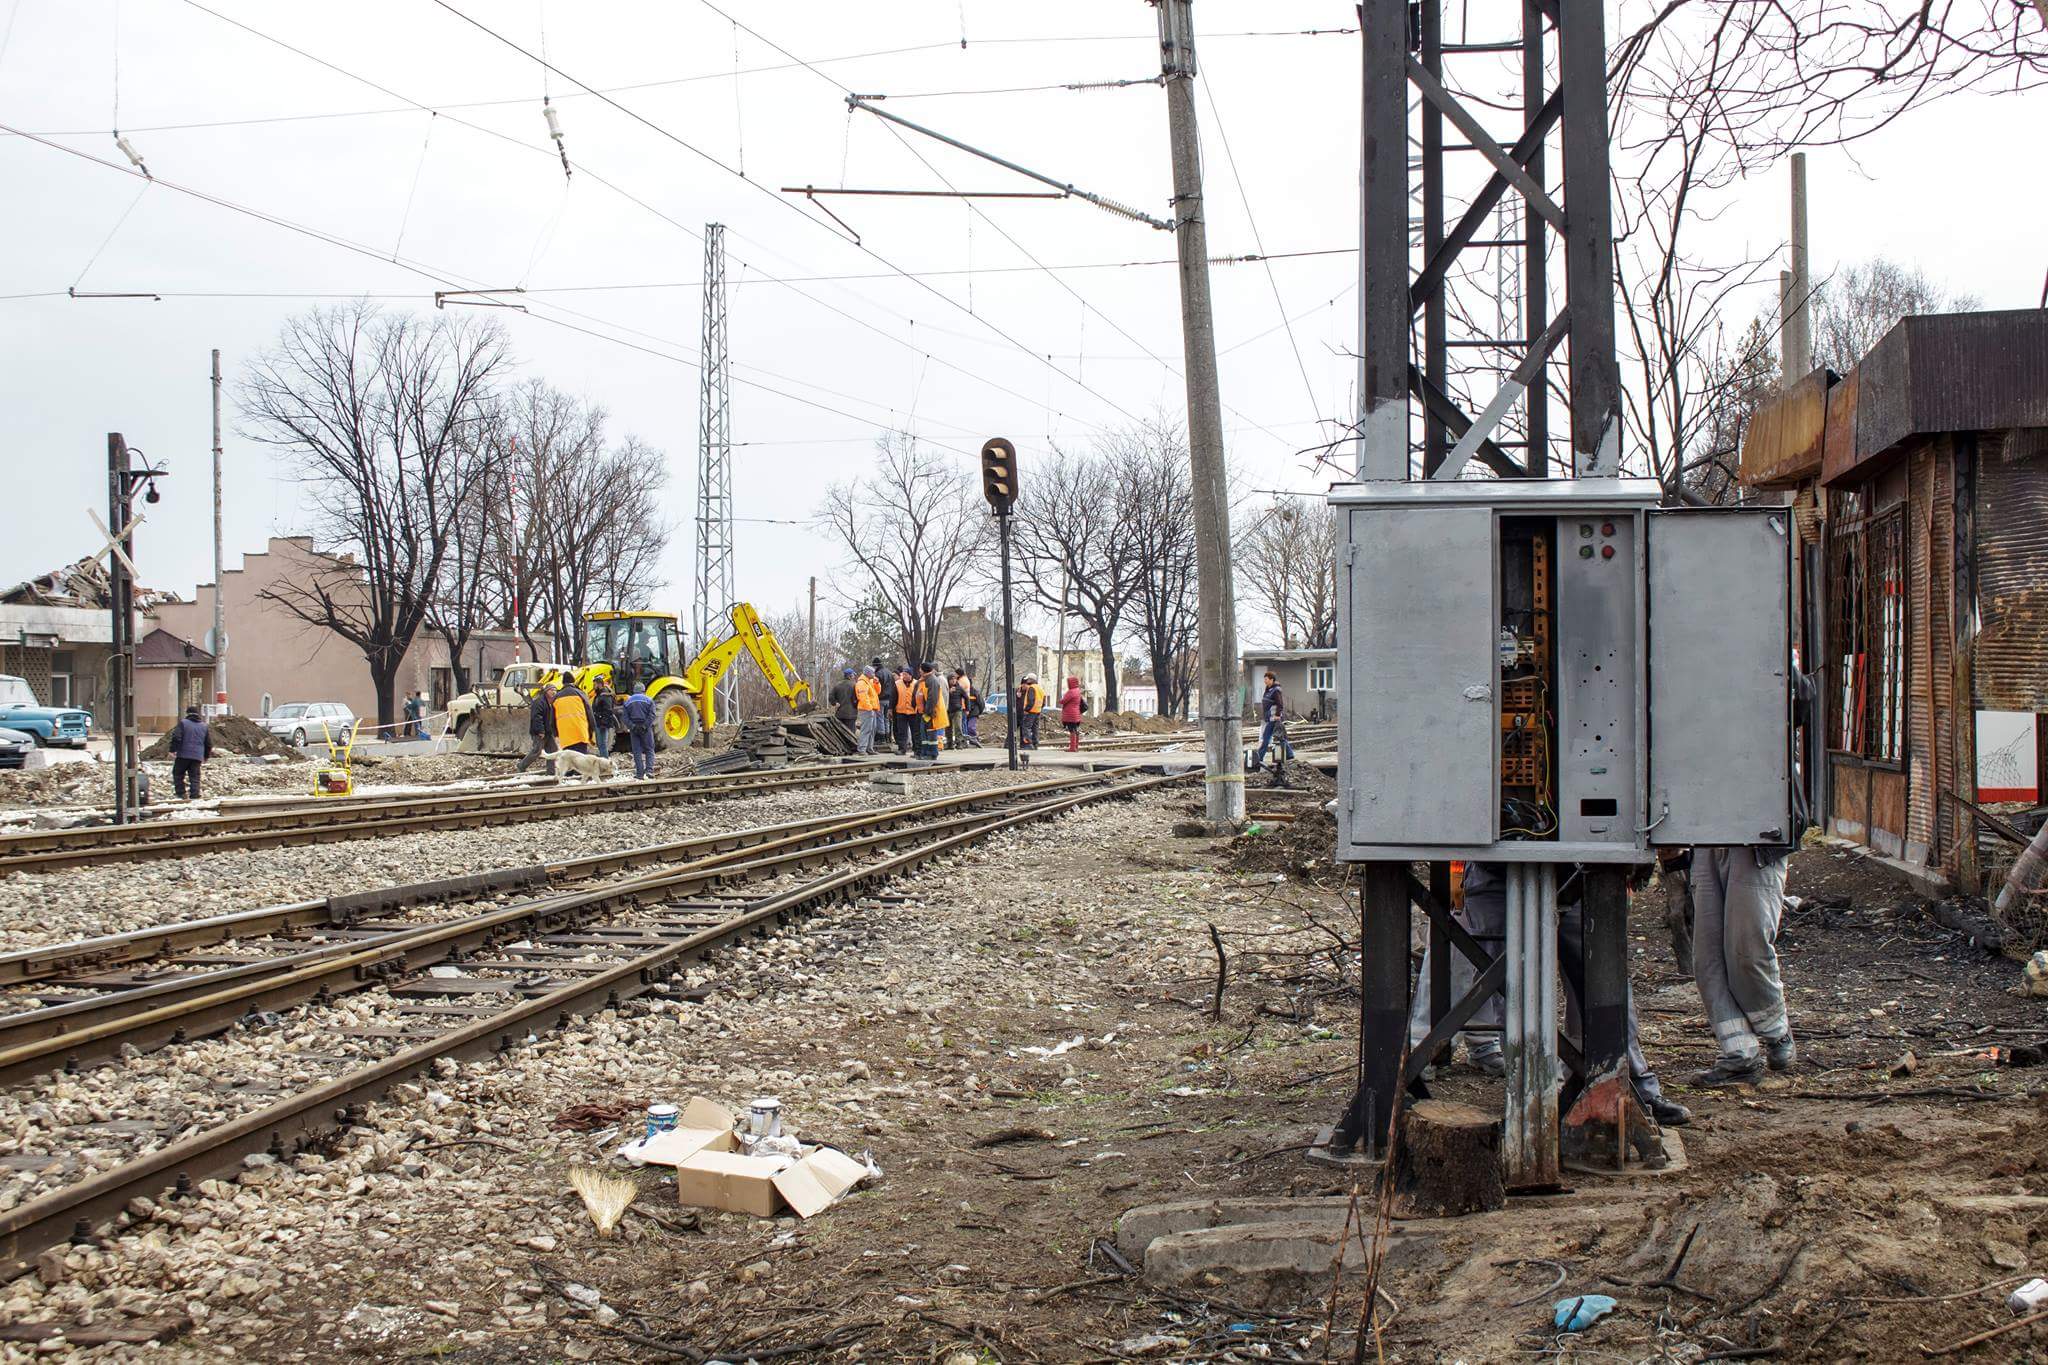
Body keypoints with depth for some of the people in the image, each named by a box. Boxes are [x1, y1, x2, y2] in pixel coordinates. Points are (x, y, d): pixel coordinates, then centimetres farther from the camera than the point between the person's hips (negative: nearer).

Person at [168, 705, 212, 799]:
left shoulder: (183, 723, -1)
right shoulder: (204, 726, 13)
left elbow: (176, 738, -12)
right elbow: (209, 743, 18)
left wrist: (172, 750, -9)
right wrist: (206, 756, 28)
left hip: (183, 755, -3)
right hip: (197, 756, 3)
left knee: (178, 774, 10)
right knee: (195, 776, 6)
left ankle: (181, 793, 4)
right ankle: (195, 795, -2)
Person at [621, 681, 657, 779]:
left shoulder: (628, 701, 10)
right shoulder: (649, 700, 3)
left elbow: (625, 717, -1)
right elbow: (651, 715, -10)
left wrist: (632, 726, -9)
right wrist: (645, 726, -12)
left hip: (634, 729, 2)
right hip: (645, 728, -2)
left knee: (637, 751, 5)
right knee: (649, 749, 5)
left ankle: (639, 773, 2)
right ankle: (649, 770, -10)